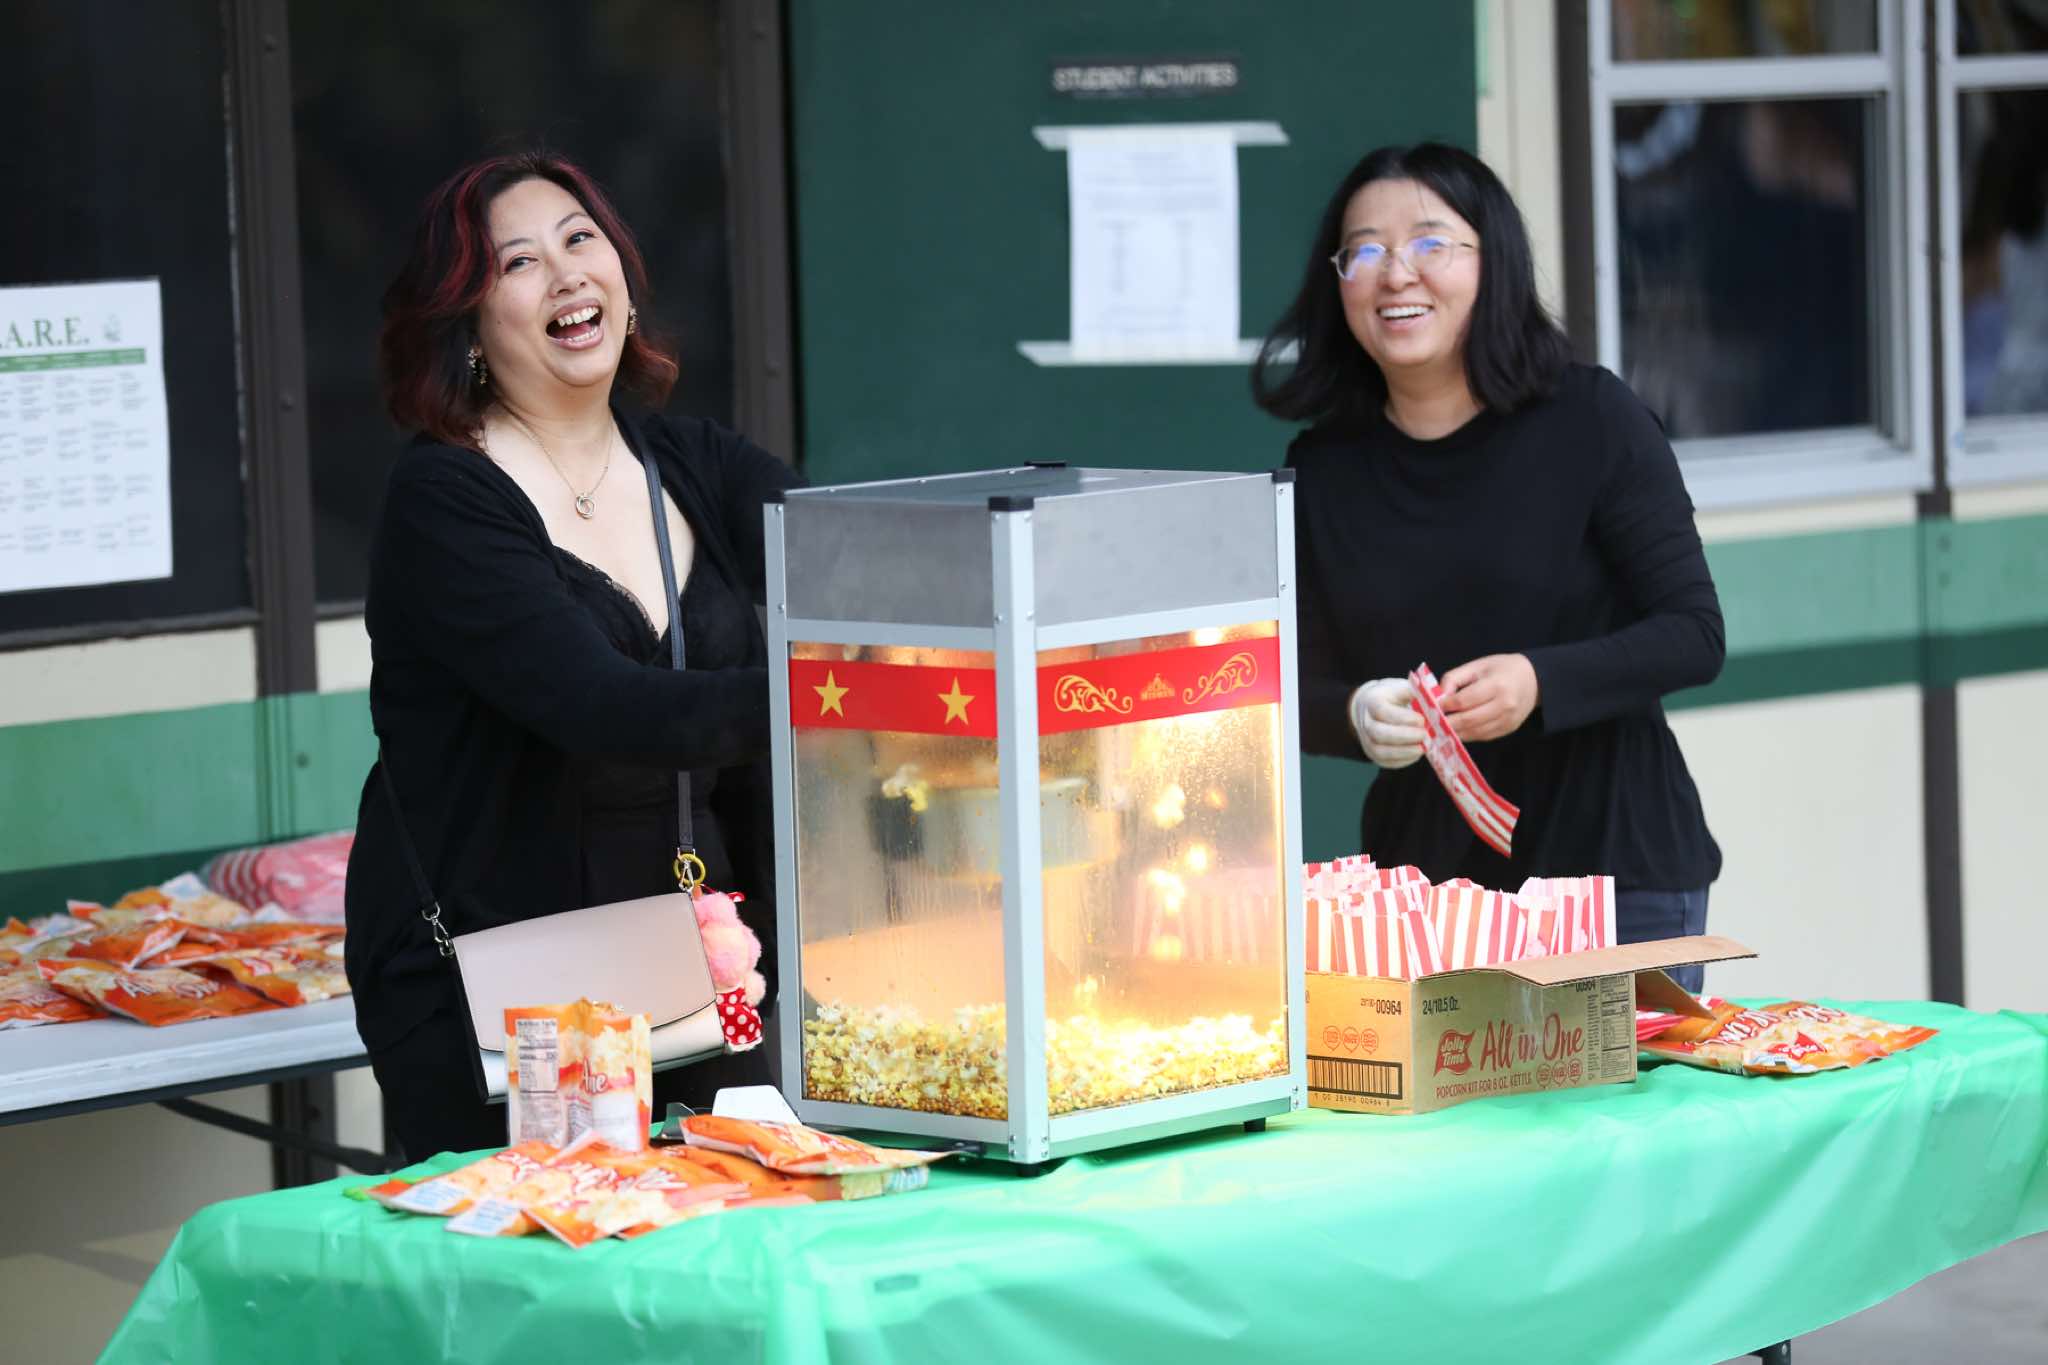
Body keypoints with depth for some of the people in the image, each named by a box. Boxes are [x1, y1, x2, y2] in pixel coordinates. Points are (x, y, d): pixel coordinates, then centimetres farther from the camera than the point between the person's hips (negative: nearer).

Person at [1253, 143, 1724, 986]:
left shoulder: (1591, 421, -6)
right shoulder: (1324, 470, 3)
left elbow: (1694, 636, -8)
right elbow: (1298, 688, 5)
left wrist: (1539, 681, -23)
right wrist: (1357, 717, -18)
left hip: (1621, 874, -2)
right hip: (1421, 878, 2)